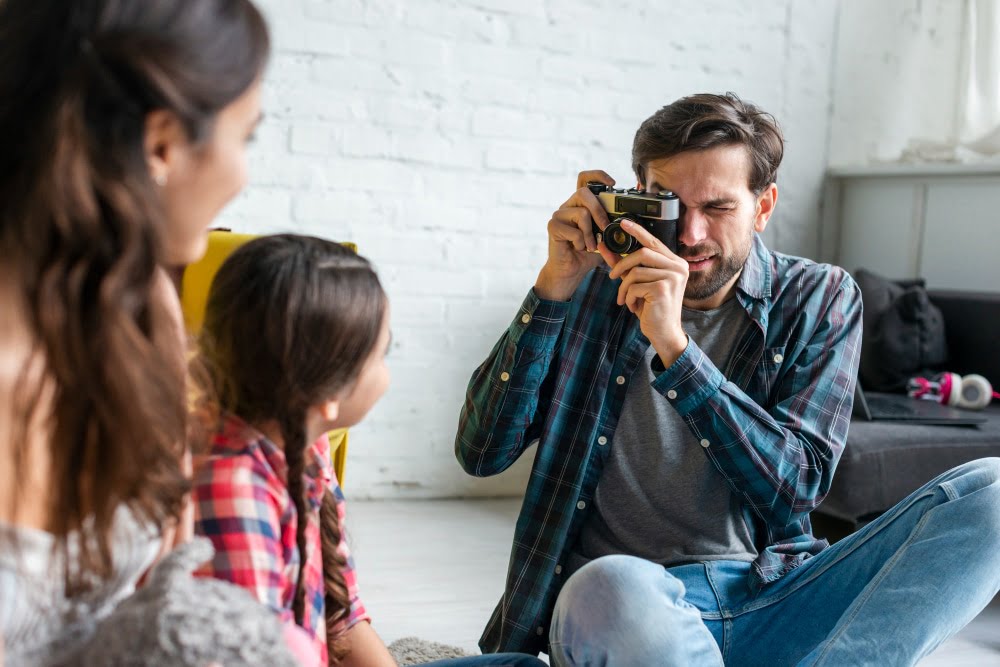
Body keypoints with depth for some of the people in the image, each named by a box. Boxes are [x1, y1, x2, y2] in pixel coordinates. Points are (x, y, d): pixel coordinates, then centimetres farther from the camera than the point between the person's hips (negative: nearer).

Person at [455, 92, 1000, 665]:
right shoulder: (594, 285, 5)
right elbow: (482, 452, -2)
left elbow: (796, 487, -9)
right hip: (628, 601, -2)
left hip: (772, 605, 2)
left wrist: (674, 346, -20)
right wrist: (555, 286, -10)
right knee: (612, 587, -40)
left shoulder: (820, 300, 5)